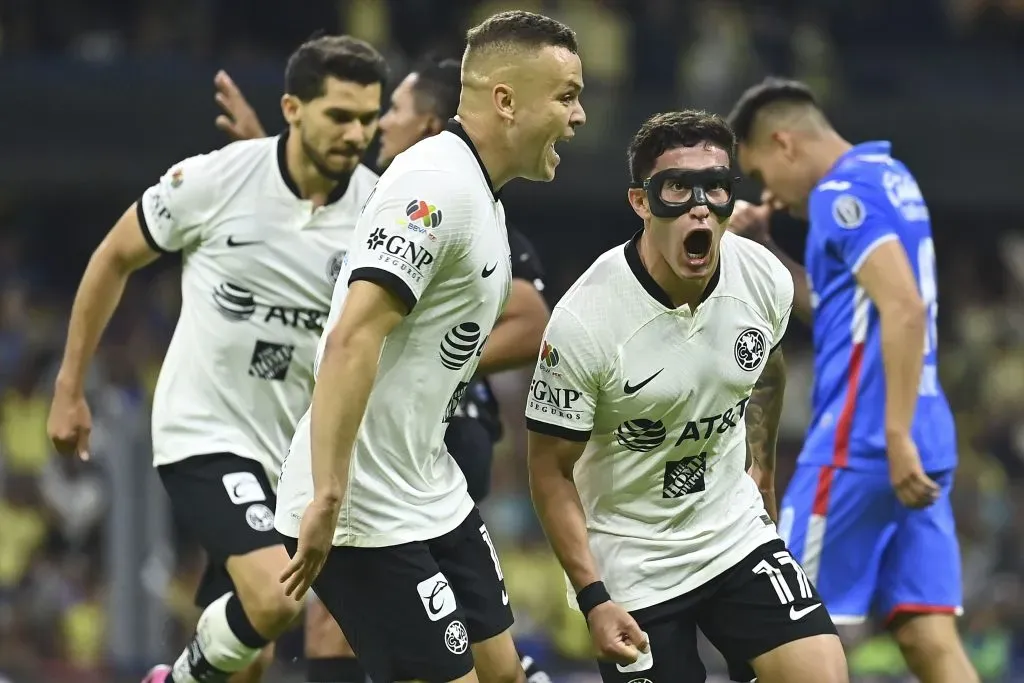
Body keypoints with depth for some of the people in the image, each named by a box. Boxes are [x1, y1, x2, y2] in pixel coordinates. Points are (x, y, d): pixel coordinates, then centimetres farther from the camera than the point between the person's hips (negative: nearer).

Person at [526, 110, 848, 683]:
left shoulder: (766, 280, -9)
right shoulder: (585, 321, -22)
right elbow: (552, 471, -14)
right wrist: (594, 599, -20)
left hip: (737, 531, 4)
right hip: (630, 564, -4)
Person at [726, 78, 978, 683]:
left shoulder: (843, 192, -10)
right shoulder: (889, 178, 19)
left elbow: (905, 309, -22)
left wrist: (897, 437, -25)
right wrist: (766, 254, 21)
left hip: (860, 443, -9)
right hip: (920, 444, 9)